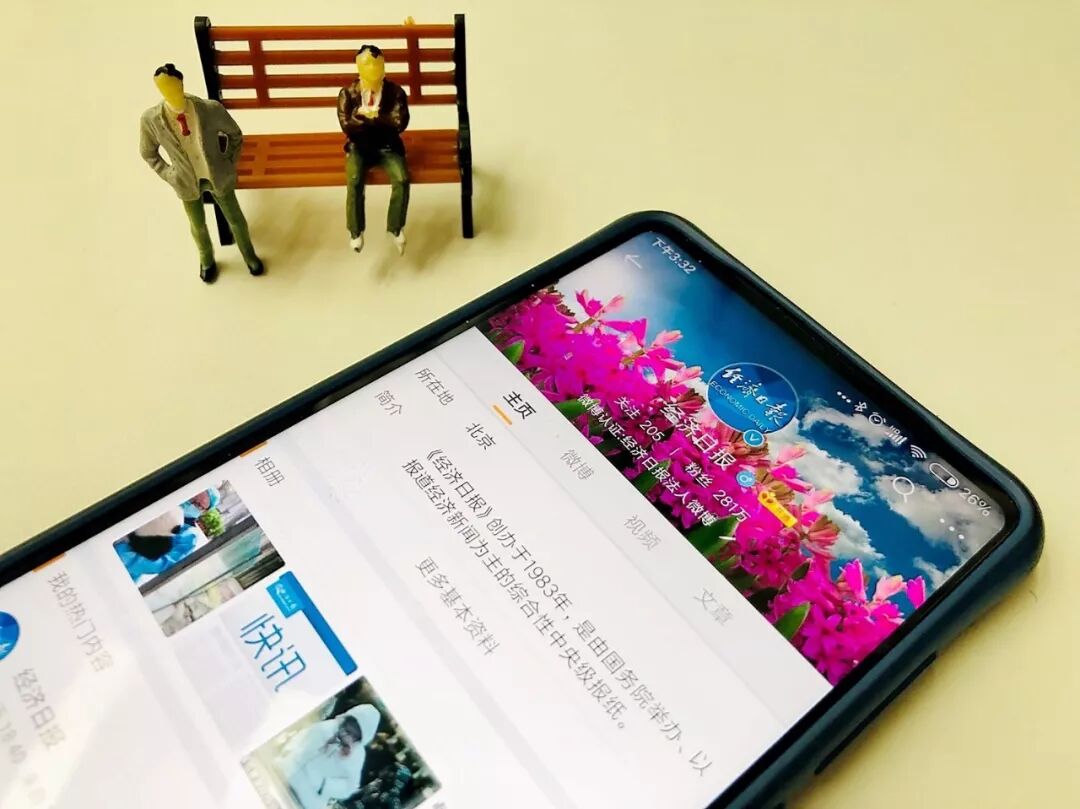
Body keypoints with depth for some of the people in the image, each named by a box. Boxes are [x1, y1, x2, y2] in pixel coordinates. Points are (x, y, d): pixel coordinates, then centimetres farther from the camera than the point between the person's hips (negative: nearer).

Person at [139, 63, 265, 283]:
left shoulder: (211, 109, -29)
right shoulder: (150, 119, -26)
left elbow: (236, 135, -7)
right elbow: (148, 152, -4)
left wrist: (228, 163, -5)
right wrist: (169, 176, -5)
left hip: (218, 176, -1)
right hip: (187, 182, 1)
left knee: (235, 219, 21)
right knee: (198, 226, 24)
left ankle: (249, 255, 52)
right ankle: (207, 260, 56)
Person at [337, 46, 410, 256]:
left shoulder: (396, 92, -4)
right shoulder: (347, 94, -3)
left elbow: (400, 124, -16)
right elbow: (347, 126, -13)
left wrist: (366, 115, -16)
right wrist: (382, 120, -18)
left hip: (388, 147, 0)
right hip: (359, 147, 0)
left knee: (402, 179, -28)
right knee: (354, 181, -29)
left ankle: (396, 228, -9)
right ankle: (356, 232, -12)